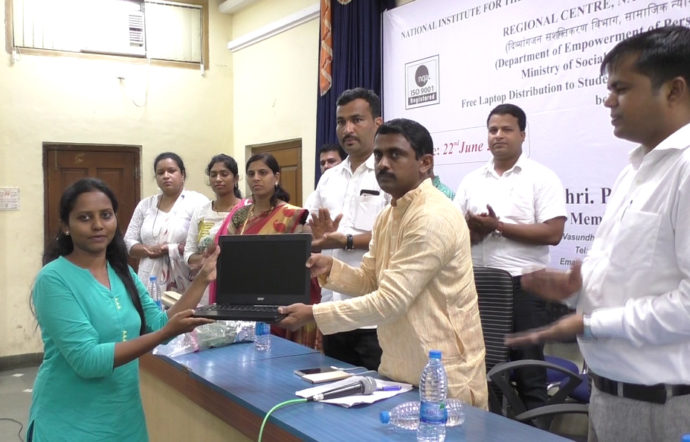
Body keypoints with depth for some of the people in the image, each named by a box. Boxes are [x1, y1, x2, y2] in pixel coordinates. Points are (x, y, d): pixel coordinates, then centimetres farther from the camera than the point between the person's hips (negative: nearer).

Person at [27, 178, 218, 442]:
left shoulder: (122, 272, 3)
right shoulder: (54, 279, -17)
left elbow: (158, 325, 3)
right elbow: (87, 360, -24)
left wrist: (201, 280, -6)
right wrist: (167, 333, -29)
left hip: (125, 416, 6)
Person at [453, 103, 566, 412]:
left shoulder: (542, 178, -2)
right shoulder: (471, 181, 11)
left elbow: (552, 233, -12)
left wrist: (499, 226, -13)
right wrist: (474, 229, -12)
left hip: (524, 284, -4)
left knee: (527, 365, 3)